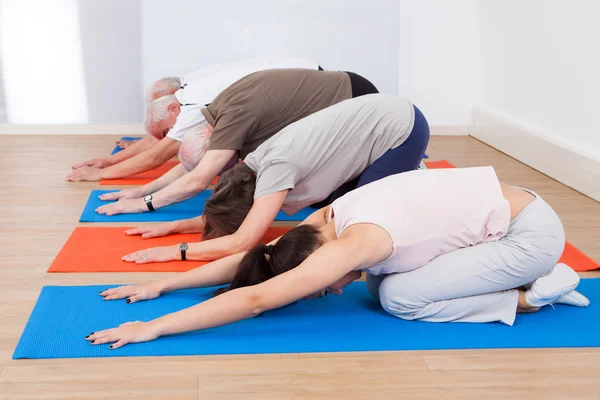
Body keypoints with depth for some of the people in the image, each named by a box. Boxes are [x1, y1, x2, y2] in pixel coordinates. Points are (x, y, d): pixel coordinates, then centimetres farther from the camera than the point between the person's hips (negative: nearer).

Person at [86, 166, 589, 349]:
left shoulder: (356, 242, -27)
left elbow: (256, 299, -31)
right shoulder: (328, 219, -2)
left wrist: (155, 327, -30)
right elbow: (248, 260, 4)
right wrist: (161, 285, 3)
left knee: (400, 298, -14)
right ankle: (524, 277, 9)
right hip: (497, 211, 9)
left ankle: (534, 295, -2)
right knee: (382, 281, 2)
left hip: (532, 231, -8)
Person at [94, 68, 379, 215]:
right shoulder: (224, 107, -1)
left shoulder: (236, 112, -28)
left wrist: (144, 203, -21)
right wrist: (142, 190, 2)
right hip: (341, 98, 8)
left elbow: (198, 180, -28)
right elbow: (193, 164, 8)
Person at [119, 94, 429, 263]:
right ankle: (403, 175, 24)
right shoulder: (254, 167, -2)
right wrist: (174, 226, 3)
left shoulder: (277, 166, -27)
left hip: (402, 130, -8)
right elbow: (227, 214, 12)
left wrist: (175, 251, -24)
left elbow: (241, 243, -30)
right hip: (377, 116, 8)